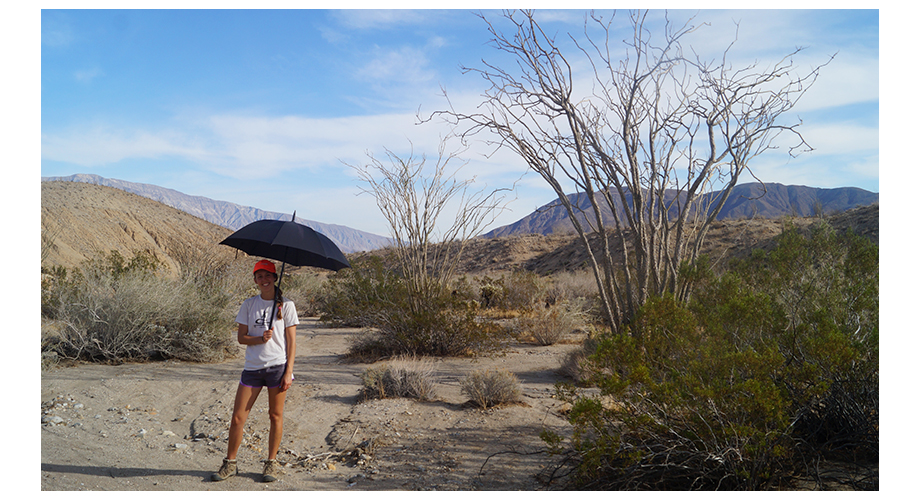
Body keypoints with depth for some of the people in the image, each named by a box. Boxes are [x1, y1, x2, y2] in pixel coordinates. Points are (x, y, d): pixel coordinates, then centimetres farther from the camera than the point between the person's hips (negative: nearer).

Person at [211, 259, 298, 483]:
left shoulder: (286, 305, 0)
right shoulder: (249, 304, 8)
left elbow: (291, 341, -1)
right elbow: (241, 337, 6)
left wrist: (289, 371, -7)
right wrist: (260, 339, -13)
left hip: (277, 366, -2)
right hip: (252, 367, 2)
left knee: (276, 416, 5)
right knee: (237, 418, 2)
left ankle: (272, 463, 19)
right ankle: (230, 462, 17)